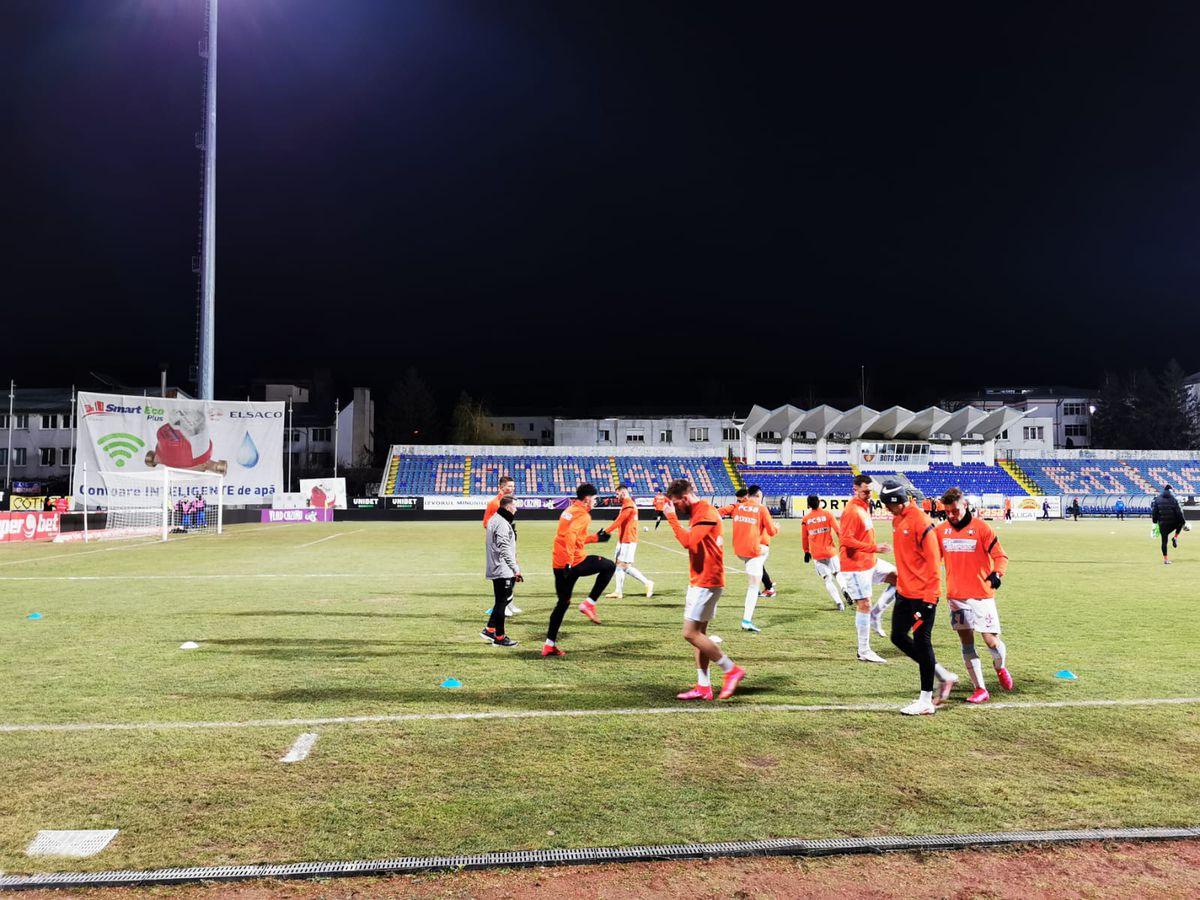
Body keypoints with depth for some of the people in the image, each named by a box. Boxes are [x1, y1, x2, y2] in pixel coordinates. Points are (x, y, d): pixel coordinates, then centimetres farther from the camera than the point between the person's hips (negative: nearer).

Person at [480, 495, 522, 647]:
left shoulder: (494, 520, 15)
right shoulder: (502, 524, -17)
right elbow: (504, 549, -24)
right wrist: (516, 569, -25)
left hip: (495, 569, 10)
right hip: (503, 570, -10)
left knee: (504, 599, 18)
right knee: (502, 602, -1)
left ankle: (489, 630, 20)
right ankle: (499, 638, 7)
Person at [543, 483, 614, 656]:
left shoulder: (569, 510, 19)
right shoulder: (583, 514, -9)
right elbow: (570, 535, -26)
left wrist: (595, 538, 33)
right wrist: (568, 562, -29)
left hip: (558, 564, 9)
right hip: (574, 563, -9)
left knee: (563, 602, 17)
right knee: (610, 566, 9)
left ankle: (549, 645, 15)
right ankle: (589, 604, 4)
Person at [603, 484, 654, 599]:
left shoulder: (628, 505, -17)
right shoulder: (626, 504, 15)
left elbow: (618, 521, -20)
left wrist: (606, 532, -17)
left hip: (628, 540, -10)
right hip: (622, 540, 10)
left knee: (626, 566, -7)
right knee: (619, 564, 9)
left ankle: (647, 583, 2)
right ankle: (619, 592, 12)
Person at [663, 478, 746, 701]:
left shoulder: (705, 513, -16)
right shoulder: (698, 513, 16)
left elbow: (688, 541, -26)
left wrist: (672, 517, -20)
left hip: (706, 582, -10)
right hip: (698, 581, 10)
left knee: (691, 633, -9)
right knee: (698, 633, 10)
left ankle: (732, 670, 1)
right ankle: (703, 687, 13)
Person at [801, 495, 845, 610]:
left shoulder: (805, 519, 1)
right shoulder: (827, 514, -4)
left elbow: (804, 538, 8)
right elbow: (838, 531, -6)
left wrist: (806, 552, 19)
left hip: (816, 554, 0)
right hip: (830, 551, 0)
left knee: (827, 579, 5)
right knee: (837, 574, 19)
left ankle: (839, 602, -6)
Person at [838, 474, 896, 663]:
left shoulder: (864, 507, 10)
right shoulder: (852, 511, -19)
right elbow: (846, 540, -26)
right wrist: (874, 548, -26)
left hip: (870, 562, 9)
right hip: (855, 566, -9)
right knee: (864, 604, -4)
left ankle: (874, 614, 11)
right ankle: (864, 652, 6)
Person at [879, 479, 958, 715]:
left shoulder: (920, 521, -18)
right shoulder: (896, 520, 9)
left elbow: (933, 560, -18)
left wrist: (929, 598, -18)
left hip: (922, 595, -9)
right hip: (904, 592, 9)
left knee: (921, 642, -2)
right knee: (898, 637, 11)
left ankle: (926, 701, 9)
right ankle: (943, 675, 25)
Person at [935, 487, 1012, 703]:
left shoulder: (981, 528, -7)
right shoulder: (941, 531, 3)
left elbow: (1000, 555, -6)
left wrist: (996, 573, -24)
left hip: (981, 594, -3)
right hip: (956, 596, 3)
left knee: (991, 640, -4)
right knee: (966, 643, 5)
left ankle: (1000, 667, 31)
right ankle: (980, 689, 16)